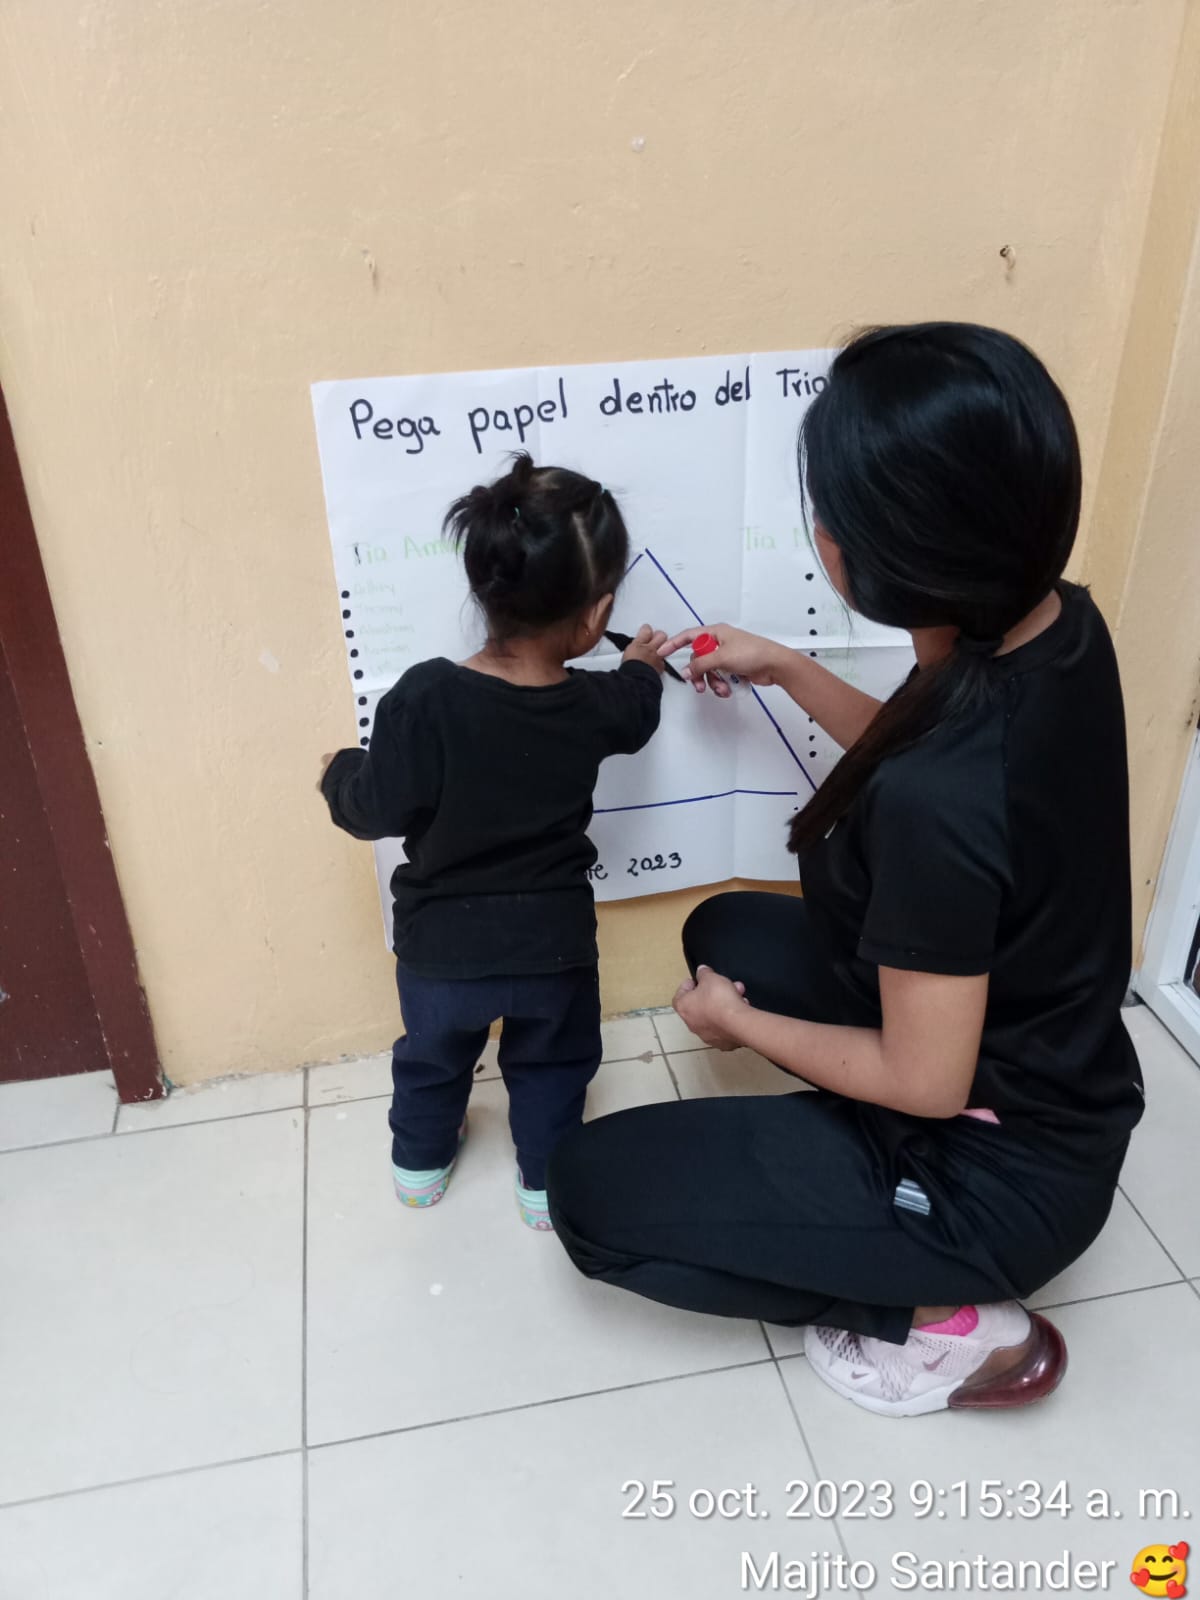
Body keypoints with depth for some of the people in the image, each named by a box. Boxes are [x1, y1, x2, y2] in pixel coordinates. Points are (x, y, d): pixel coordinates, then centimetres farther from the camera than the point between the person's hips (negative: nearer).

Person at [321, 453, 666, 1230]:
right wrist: (642, 668, 32)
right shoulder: (593, 705, -14)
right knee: (552, 1065, 28)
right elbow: (634, 716, 11)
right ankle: (545, 1182, 44)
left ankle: (421, 1163, 52)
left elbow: (376, 810, -20)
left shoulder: (425, 698, -26)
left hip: (442, 945, 0)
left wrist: (341, 772, 2)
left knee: (434, 1055, 29)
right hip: (553, 944, 0)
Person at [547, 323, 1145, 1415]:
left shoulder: (933, 802, -38)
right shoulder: (1063, 627, -12)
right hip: (1052, 1080, 8)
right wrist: (783, 668, 8)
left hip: (1001, 1174, -8)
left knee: (592, 1190, 0)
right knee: (727, 931, 21)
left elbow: (926, 1081, -24)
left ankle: (943, 1321, 5)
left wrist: (740, 1021, -8)